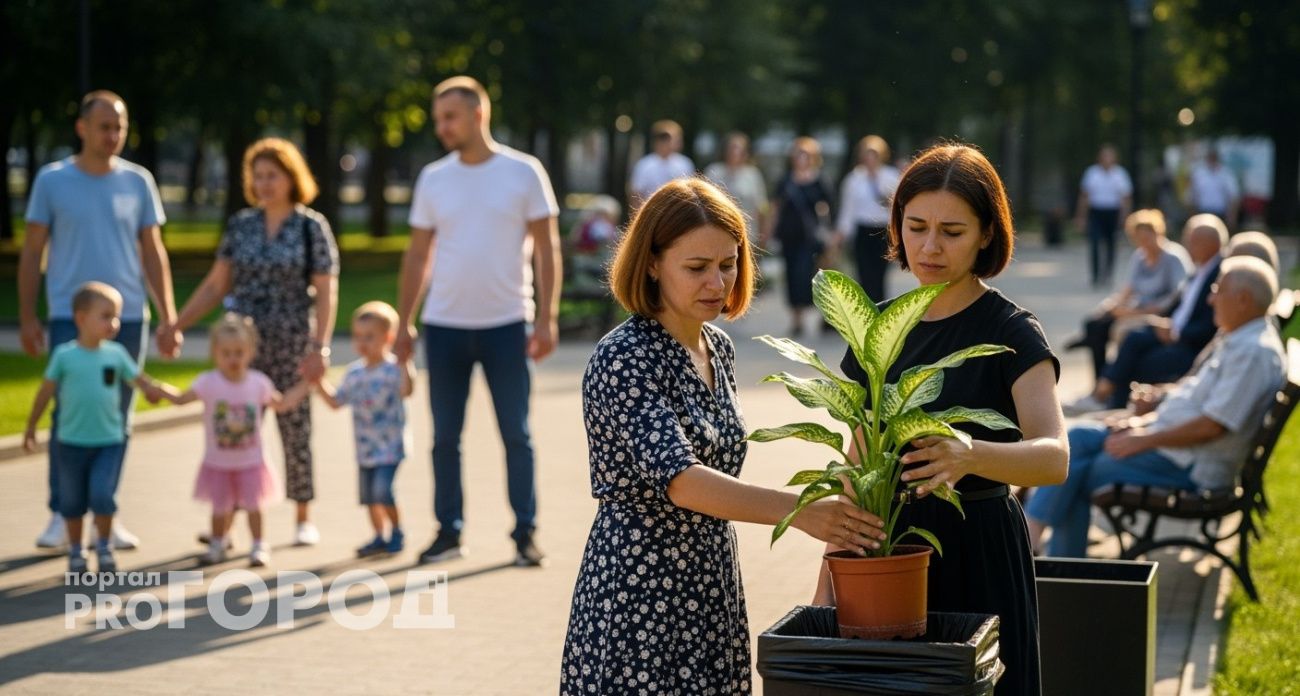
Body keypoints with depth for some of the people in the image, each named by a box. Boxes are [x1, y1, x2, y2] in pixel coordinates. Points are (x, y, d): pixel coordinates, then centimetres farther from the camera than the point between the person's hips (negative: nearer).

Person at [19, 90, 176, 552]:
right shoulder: (52, 180, 1)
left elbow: (153, 254, 10)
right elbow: (32, 253, 5)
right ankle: (60, 515, 6)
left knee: (118, 421, 6)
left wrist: (169, 319, 5)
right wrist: (27, 317, -1)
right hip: (71, 317, -2)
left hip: (129, 317, 2)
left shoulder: (138, 181, 7)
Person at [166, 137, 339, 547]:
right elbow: (215, 285, 10)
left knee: (295, 431, 4)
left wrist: (320, 348, -12)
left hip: (292, 344, -2)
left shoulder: (312, 227, -1)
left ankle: (304, 519, 16)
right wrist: (178, 324, 2)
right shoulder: (240, 225, 7)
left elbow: (326, 293, -4)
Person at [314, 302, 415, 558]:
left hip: (390, 447, -7)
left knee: (383, 490, -18)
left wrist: (405, 363, -44)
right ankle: (380, 537, 25)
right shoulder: (354, 373, 9)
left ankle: (397, 531, 2)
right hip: (365, 448, 7)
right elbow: (336, 401, 17)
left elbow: (407, 390, -31)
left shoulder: (393, 369, -12)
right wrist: (318, 382, 6)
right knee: (368, 496, 11)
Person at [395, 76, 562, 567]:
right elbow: (417, 255, 10)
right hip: (444, 325, 3)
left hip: (506, 324, -3)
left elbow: (546, 249, -2)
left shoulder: (523, 172, -2)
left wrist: (547, 318, -8)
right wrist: (403, 323, 7)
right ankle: (448, 531, 18)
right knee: (444, 437, 7)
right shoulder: (433, 178, 6)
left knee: (516, 435, 2)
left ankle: (525, 532, 10)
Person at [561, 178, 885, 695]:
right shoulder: (624, 358, -17)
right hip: (639, 595, -7)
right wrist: (799, 511, -39)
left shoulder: (718, 348, 8)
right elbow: (677, 478, -29)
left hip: (712, 591, 8)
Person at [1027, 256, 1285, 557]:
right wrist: (1144, 420, 9)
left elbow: (1214, 426, -25)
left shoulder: (1254, 352, -20)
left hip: (1194, 467, -10)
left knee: (1073, 477, -10)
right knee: (1078, 439, 0)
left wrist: (1145, 440, -18)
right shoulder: (1237, 342, 14)